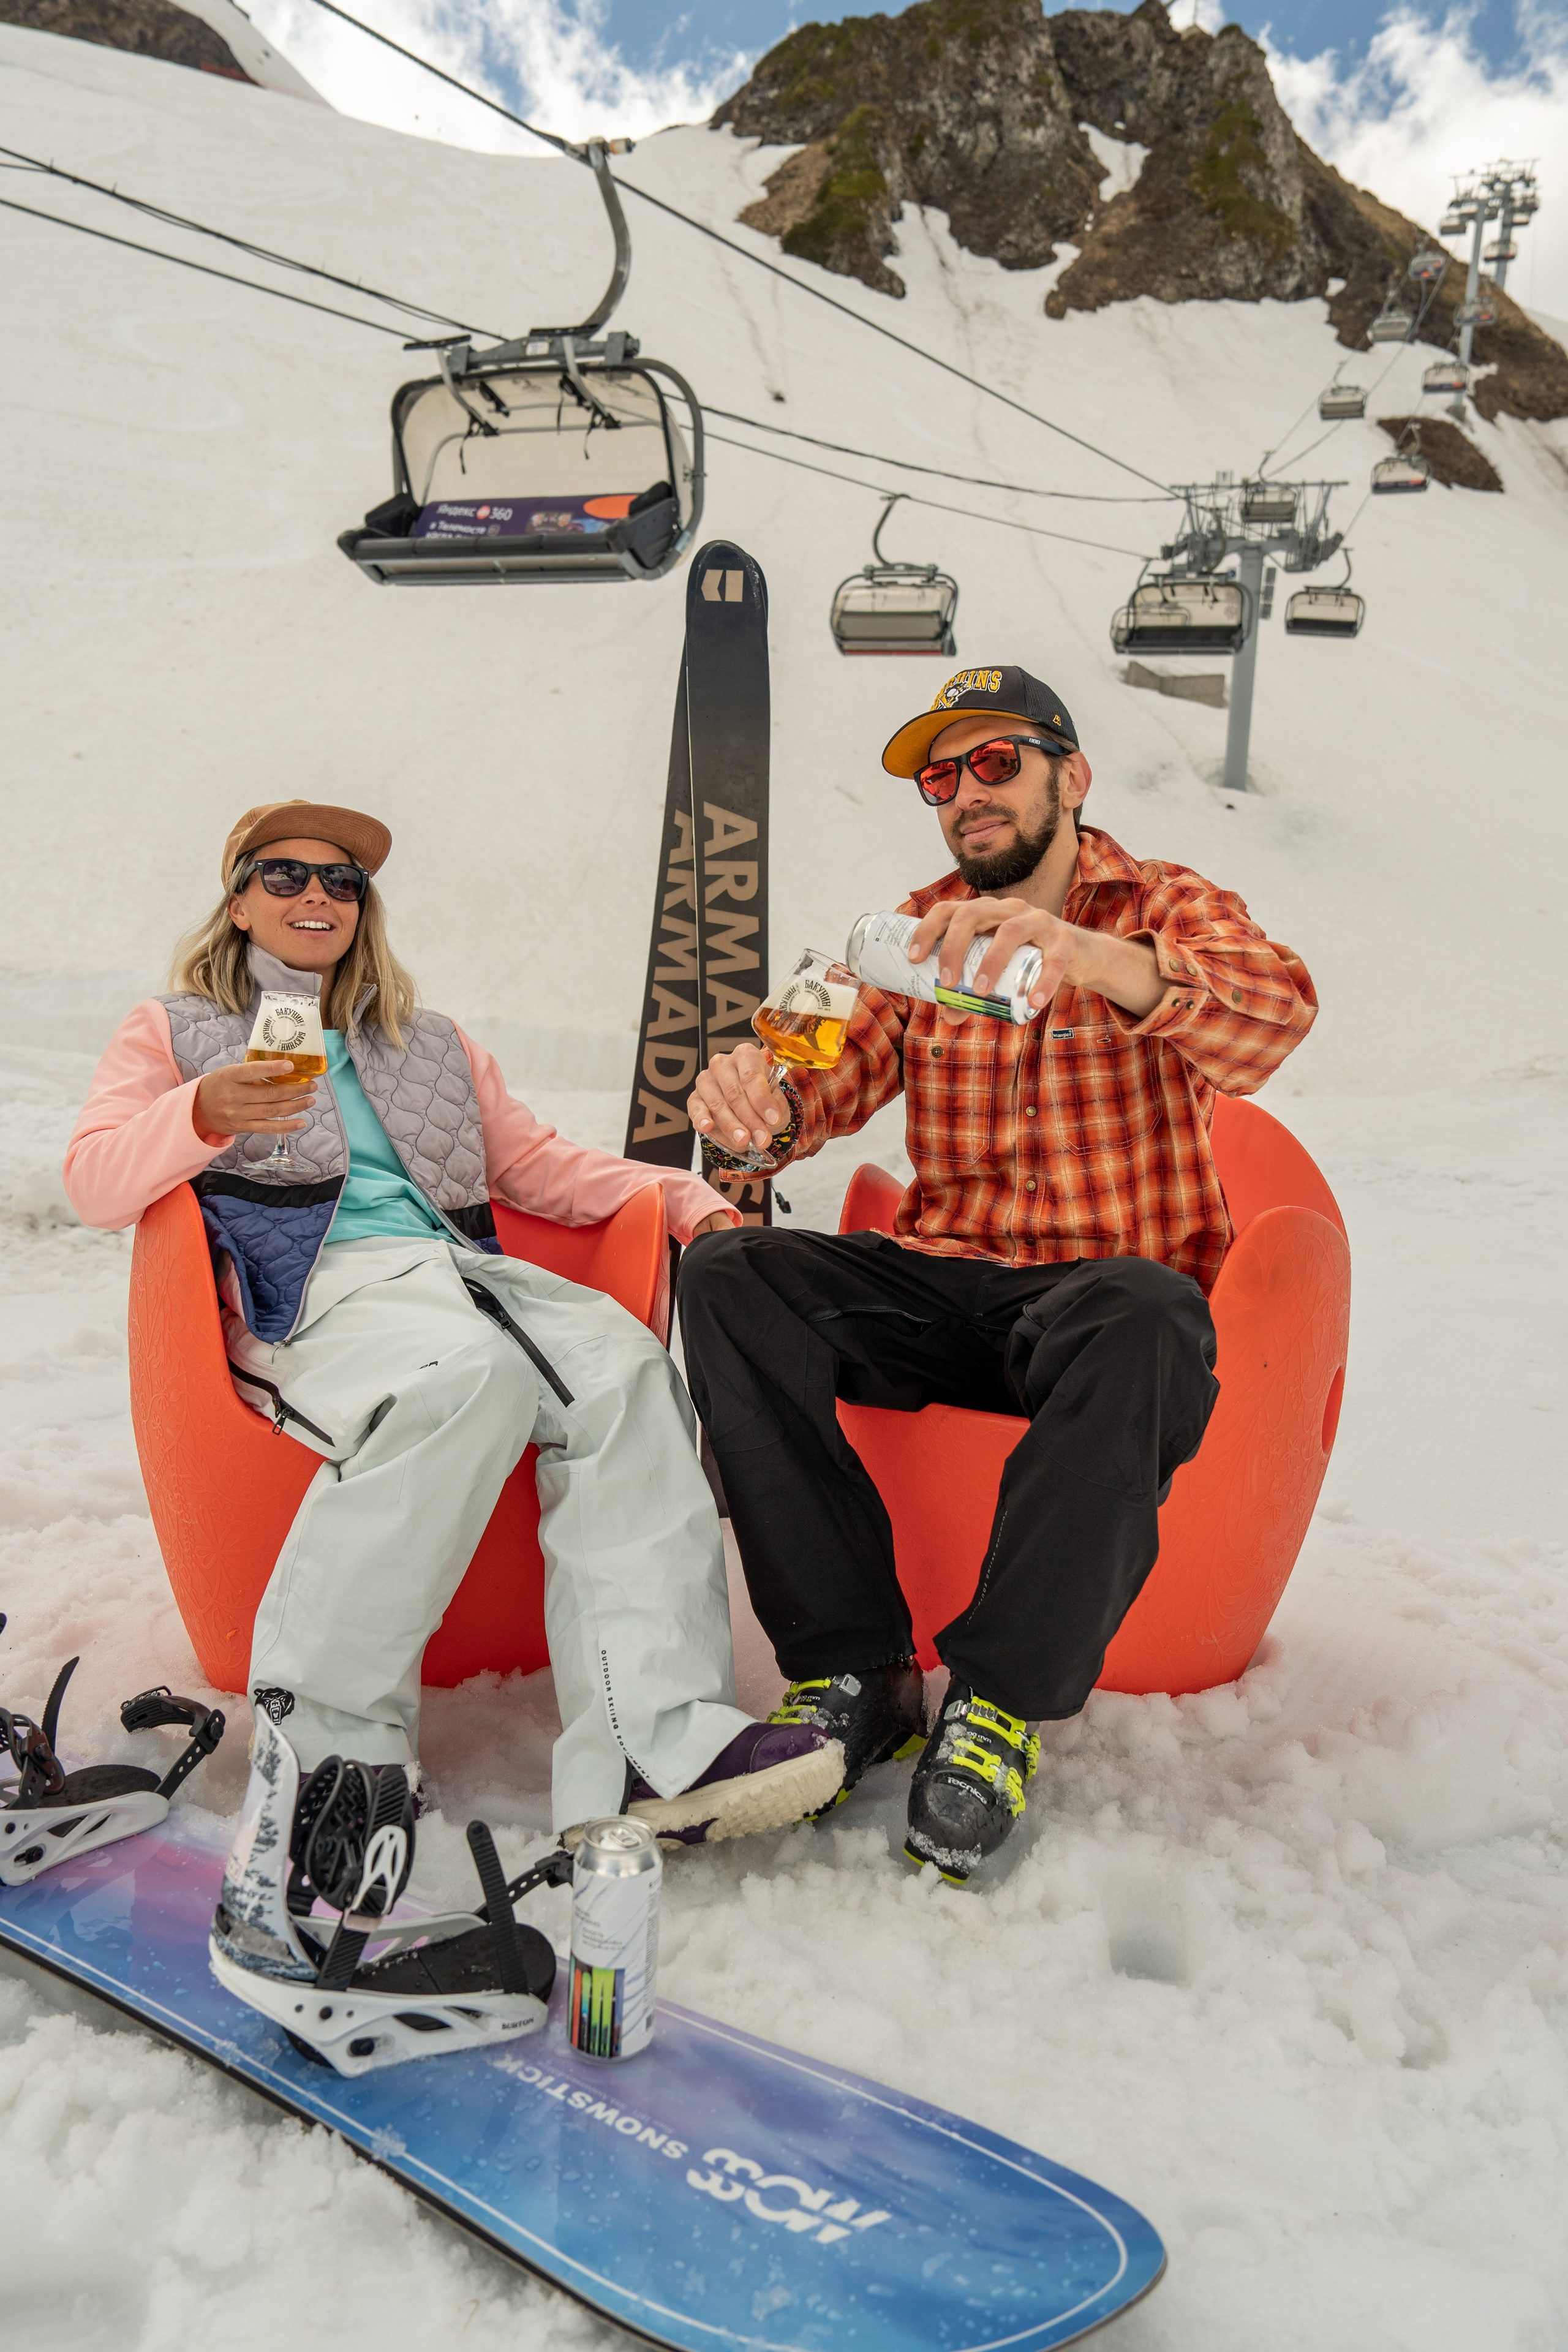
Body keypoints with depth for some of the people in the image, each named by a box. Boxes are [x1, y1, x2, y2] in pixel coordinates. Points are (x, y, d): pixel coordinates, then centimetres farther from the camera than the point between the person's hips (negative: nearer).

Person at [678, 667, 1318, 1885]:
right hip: (940, 1281, 4)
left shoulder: (1166, 907, 3)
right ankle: (854, 1671, -18)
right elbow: (840, 1075, -2)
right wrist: (764, 1099, -28)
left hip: (1111, 1280, -3)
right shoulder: (918, 934, 14)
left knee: (1140, 1320, -38)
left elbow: (1275, 1013, -21)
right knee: (729, 1273, -20)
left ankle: (1002, 1703, -22)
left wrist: (1086, 954, -41)